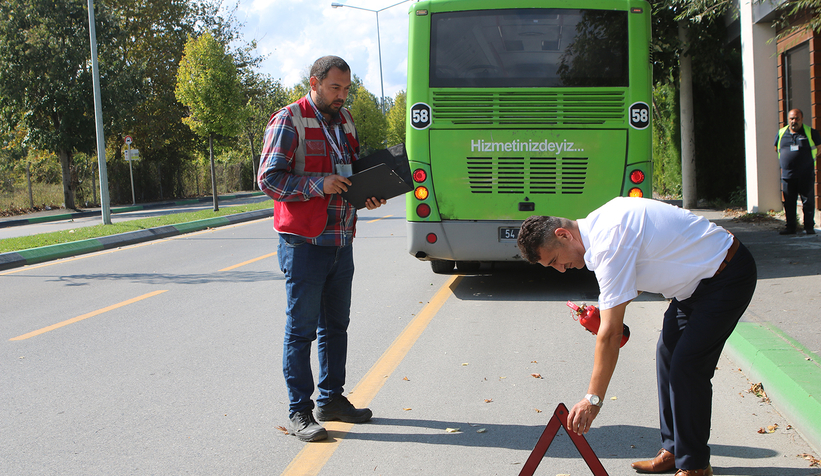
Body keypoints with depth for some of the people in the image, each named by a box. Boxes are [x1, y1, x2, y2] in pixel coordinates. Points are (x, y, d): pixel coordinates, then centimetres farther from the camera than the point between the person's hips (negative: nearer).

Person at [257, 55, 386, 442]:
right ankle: (299, 412, 6)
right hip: (304, 245, -7)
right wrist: (319, 184, -22)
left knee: (336, 325, 15)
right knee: (301, 330, -1)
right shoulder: (288, 121, -8)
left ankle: (331, 399, 28)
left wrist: (369, 197, 4)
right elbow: (268, 178, -14)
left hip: (341, 243, 8)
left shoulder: (344, 121, 15)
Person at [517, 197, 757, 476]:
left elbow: (610, 334, -27)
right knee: (668, 352, 10)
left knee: (687, 365, -13)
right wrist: (611, 307, 4)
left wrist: (593, 399, -22)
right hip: (700, 273, 10)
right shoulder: (598, 223, 1)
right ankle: (672, 451, 17)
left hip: (729, 276, -10)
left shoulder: (608, 244, -28)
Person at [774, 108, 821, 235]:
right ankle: (790, 227, 13)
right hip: (787, 175, 3)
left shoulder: (810, 133, 1)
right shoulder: (781, 133, 9)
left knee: (808, 202, -1)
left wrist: (808, 160, 5)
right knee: (788, 202, 5)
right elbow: (777, 149, 23)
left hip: (806, 175, -3)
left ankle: (809, 227, 7)